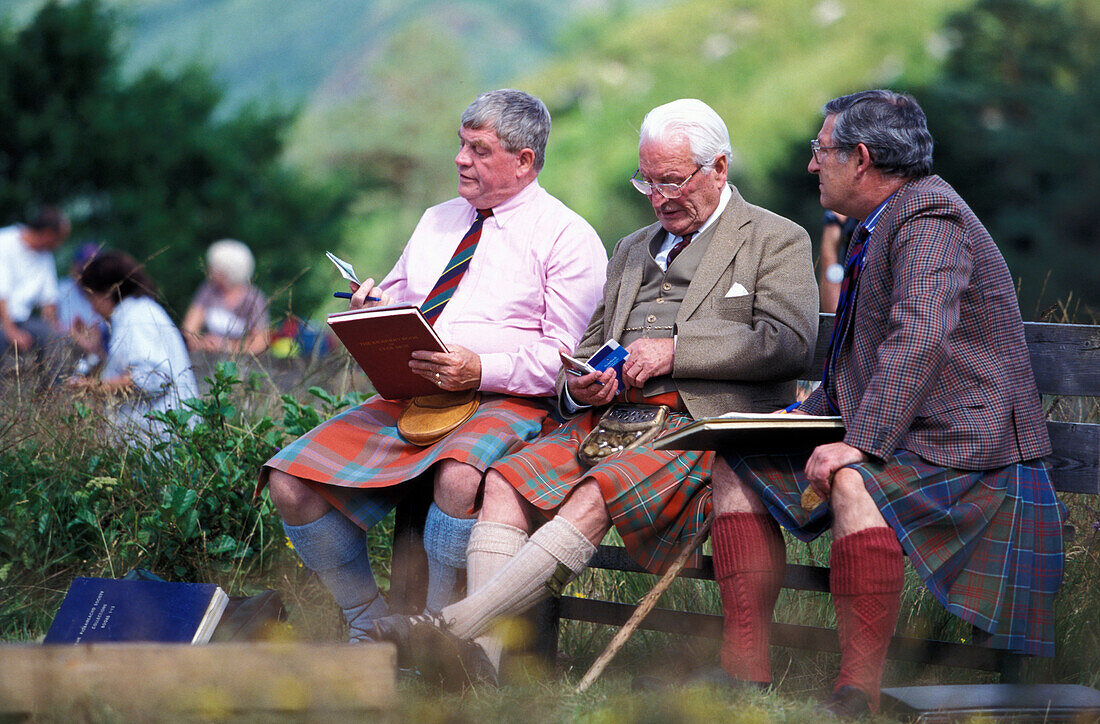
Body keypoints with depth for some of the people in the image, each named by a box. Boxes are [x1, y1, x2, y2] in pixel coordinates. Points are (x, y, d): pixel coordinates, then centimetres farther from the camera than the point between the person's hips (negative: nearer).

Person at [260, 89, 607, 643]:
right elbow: (394, 298, 29)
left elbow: (564, 357, -7)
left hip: (506, 403, -6)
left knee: (457, 478, -41)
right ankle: (368, 625, 1)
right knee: (290, 483, -14)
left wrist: (481, 369, -22)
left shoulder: (568, 238, 1)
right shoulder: (437, 222, 23)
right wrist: (372, 312, 4)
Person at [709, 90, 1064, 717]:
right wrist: (809, 417, 11)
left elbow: (919, 341, -28)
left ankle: (859, 693, -34)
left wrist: (861, 444, -32)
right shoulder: (881, 224, 18)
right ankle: (747, 675, -3)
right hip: (886, 437, 11)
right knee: (739, 466, 3)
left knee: (855, 485, -38)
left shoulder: (930, 218, -14)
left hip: (961, 448, -11)